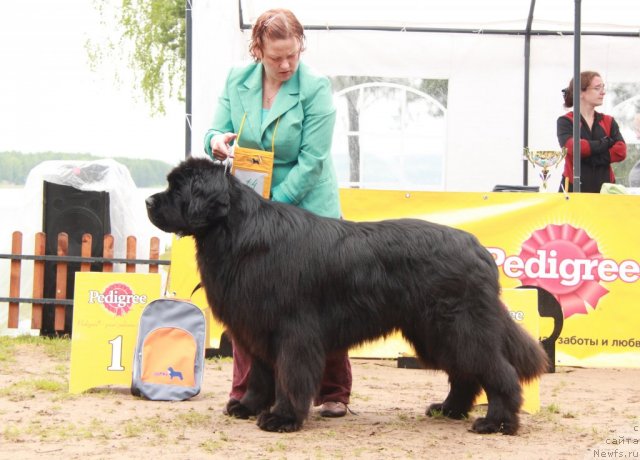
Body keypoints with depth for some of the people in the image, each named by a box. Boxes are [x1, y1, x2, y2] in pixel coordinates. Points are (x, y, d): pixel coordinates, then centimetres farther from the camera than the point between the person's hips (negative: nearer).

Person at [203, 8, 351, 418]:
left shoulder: (316, 88, -14)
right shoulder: (237, 81, 0)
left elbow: (311, 160, -17)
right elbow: (218, 130, 6)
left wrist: (275, 205, -21)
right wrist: (217, 142, -19)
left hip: (307, 208, -4)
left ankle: (333, 393, 10)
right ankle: (246, 392, 12)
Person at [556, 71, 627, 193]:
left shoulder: (609, 121, 13)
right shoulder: (565, 121, 3)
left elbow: (621, 151, -1)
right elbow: (570, 147, -17)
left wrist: (591, 158, -12)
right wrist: (604, 143, -6)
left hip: (604, 186, 3)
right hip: (574, 187, -3)